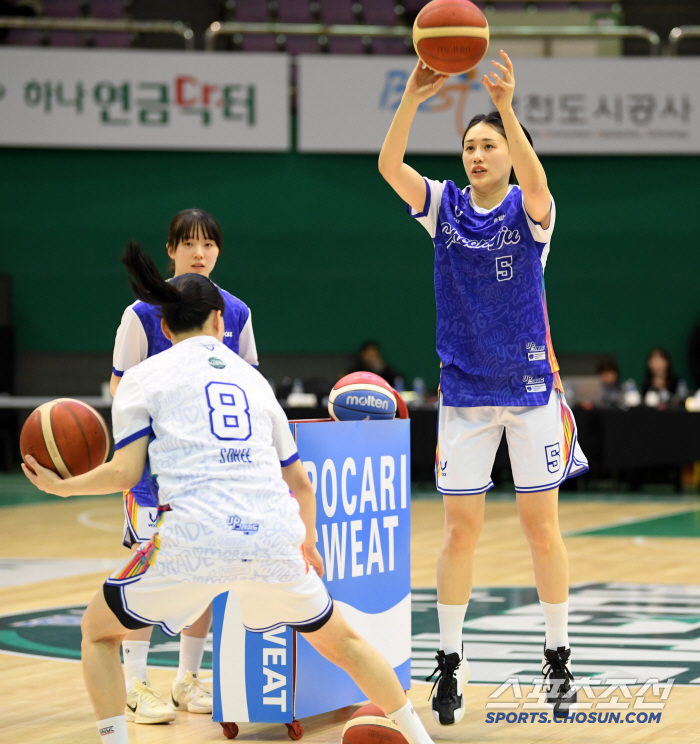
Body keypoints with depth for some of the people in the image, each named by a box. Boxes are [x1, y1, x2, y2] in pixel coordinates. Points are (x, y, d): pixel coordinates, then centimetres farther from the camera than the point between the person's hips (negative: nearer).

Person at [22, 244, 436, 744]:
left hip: (194, 538, -3)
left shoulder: (143, 377, 13)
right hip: (276, 536, 3)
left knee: (99, 630, 19)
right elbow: (300, 482, 28)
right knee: (339, 640, 26)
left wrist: (61, 486, 20)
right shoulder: (253, 378, 24)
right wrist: (307, 543, 45)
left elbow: (125, 473, 3)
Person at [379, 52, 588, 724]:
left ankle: (558, 656, 15)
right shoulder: (444, 207, 2)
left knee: (541, 528, 3)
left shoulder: (528, 211, -5)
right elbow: (389, 165, -15)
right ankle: (449, 662, 10)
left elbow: (535, 180, -30)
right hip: (464, 391, 2)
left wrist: (506, 108, -45)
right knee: (460, 529, 3)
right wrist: (411, 100, -31)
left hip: (530, 388, -2)